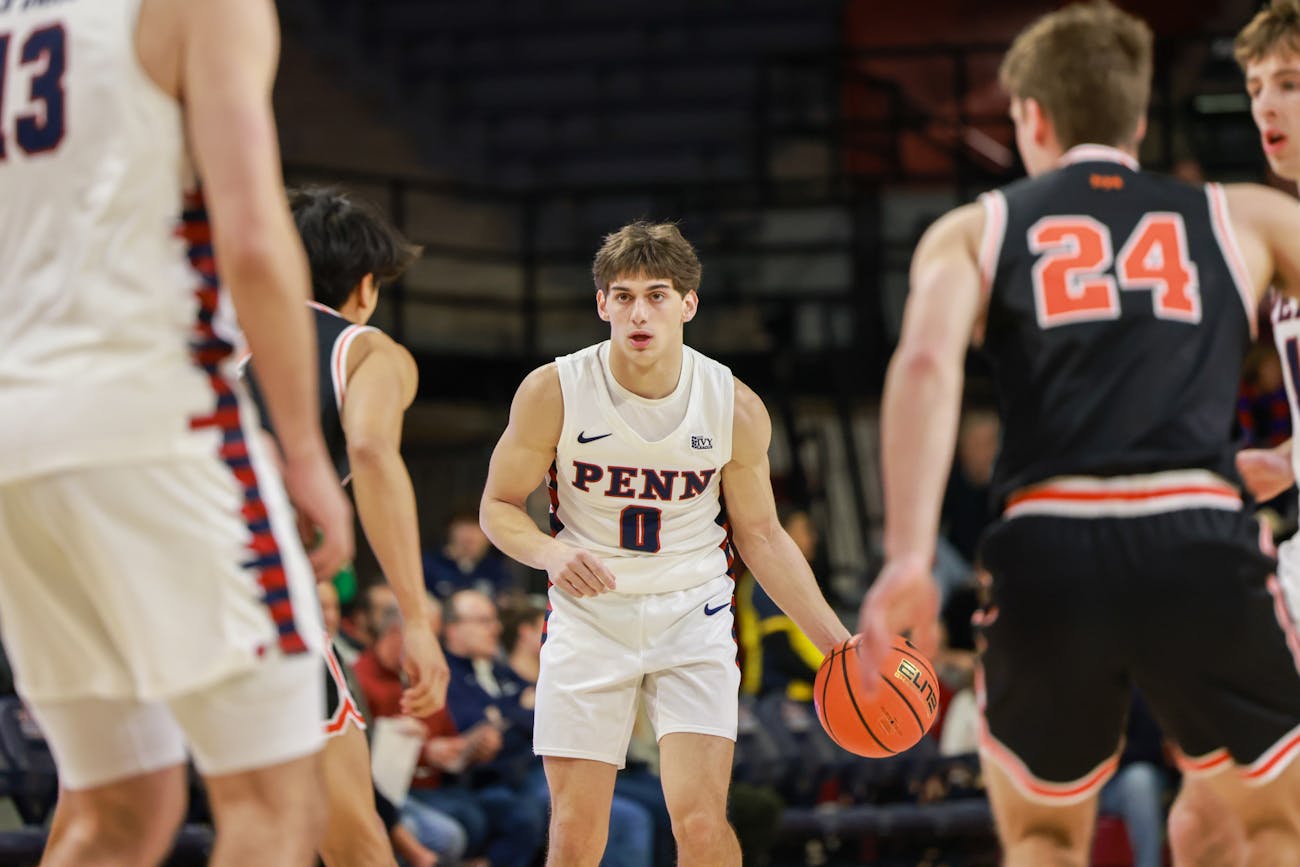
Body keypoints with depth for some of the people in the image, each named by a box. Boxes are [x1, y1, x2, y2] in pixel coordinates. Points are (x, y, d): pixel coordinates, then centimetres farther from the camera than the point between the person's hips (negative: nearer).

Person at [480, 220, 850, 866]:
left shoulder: (736, 408, -7)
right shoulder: (553, 391, -11)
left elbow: (759, 534, 6)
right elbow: (499, 506, 0)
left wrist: (836, 642, 1)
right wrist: (551, 553, -23)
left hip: (692, 618, 0)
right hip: (588, 620, 0)